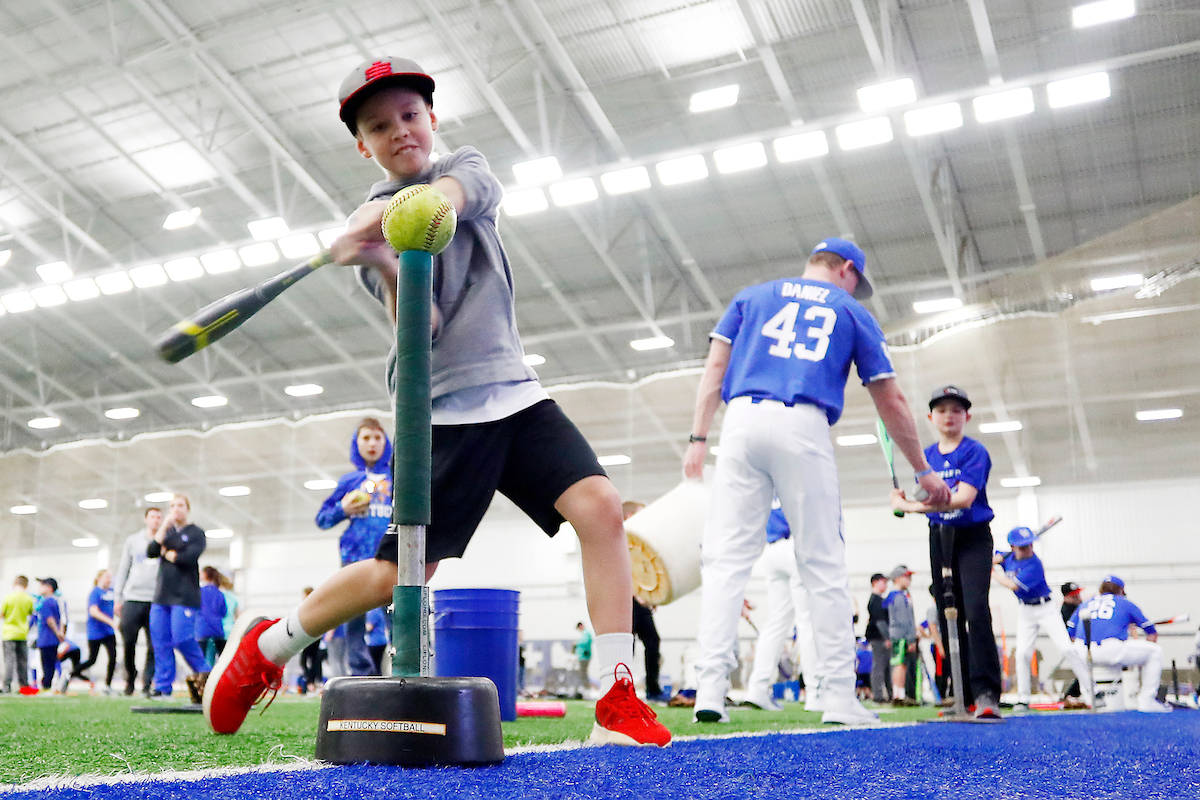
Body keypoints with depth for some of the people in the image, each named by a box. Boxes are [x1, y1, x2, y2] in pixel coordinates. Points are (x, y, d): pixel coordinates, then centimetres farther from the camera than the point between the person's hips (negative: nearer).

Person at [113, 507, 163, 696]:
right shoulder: (133, 541, 14)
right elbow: (122, 570, 15)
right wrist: (117, 598, 8)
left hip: (156, 601, -1)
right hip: (132, 598, 1)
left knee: (154, 646, -5)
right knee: (128, 643, 0)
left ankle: (147, 684, 2)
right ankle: (129, 681, 17)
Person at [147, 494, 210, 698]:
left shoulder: (196, 533, 2)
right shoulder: (166, 532, 17)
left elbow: (189, 558, -13)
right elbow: (151, 552, 1)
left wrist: (167, 554, 2)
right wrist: (164, 526, -4)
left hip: (184, 595, -5)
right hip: (162, 595, 5)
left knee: (182, 639, -12)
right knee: (160, 641, 2)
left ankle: (205, 674, 6)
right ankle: (163, 687, 7)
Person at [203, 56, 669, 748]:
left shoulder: (466, 167, 11)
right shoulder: (369, 228, 2)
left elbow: (448, 197, -16)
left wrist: (397, 211, -36)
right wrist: (384, 263, -33)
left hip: (512, 389, 3)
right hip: (443, 412, -3)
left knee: (600, 506, -18)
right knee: (398, 576, -5)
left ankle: (619, 702, -15)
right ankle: (265, 648, 20)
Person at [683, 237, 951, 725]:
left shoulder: (753, 296, 24)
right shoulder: (851, 312, 19)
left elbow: (716, 364, 10)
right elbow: (891, 401, 18)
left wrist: (698, 438, 5)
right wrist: (922, 470, 25)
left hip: (743, 420, 2)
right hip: (803, 428, -1)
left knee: (727, 557, 0)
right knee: (823, 564, 4)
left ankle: (710, 687, -9)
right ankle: (839, 695, 4)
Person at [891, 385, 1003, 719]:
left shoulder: (975, 451, -9)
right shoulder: (926, 455, 9)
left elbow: (964, 498, -22)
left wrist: (913, 506, -28)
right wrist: (906, 501, -9)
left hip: (973, 537, -6)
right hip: (939, 538, 6)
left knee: (976, 611, -21)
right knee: (948, 617, 5)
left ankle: (986, 693, -22)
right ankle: (962, 695, 11)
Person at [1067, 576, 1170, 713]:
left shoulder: (1084, 605, 26)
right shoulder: (1125, 603, 20)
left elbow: (1070, 634, 24)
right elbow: (1152, 633, 25)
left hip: (1083, 655, 4)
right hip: (1112, 652, -4)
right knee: (1156, 650, 16)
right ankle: (1146, 701, 11)